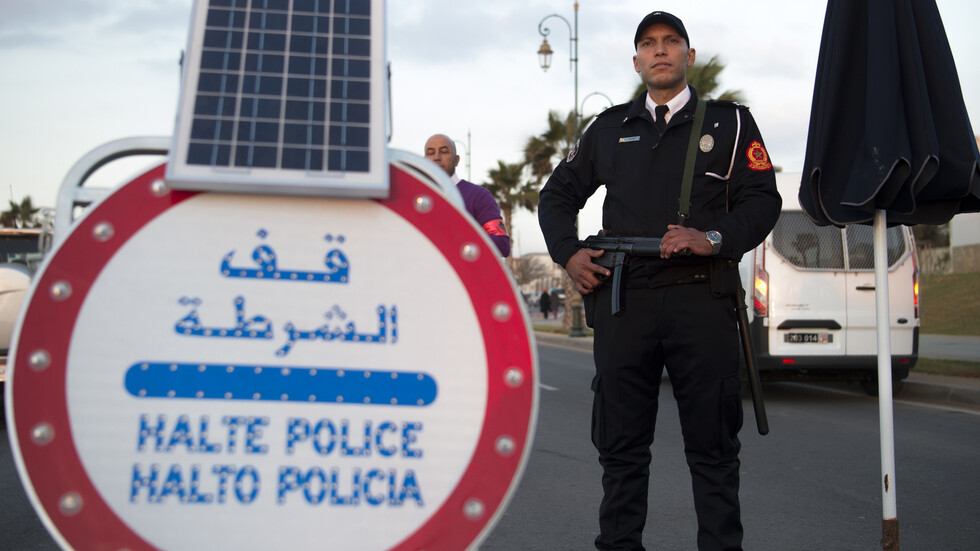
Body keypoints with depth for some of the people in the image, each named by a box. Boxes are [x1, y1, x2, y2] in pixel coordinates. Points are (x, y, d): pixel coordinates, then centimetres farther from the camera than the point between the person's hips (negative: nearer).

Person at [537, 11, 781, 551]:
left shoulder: (729, 122, 12)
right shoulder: (610, 128, 19)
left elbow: (763, 198, 4)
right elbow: (557, 195, 25)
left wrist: (713, 239, -14)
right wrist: (569, 254, 8)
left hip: (701, 298, -2)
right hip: (622, 299, 2)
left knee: (712, 445, 1)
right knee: (621, 444, 6)